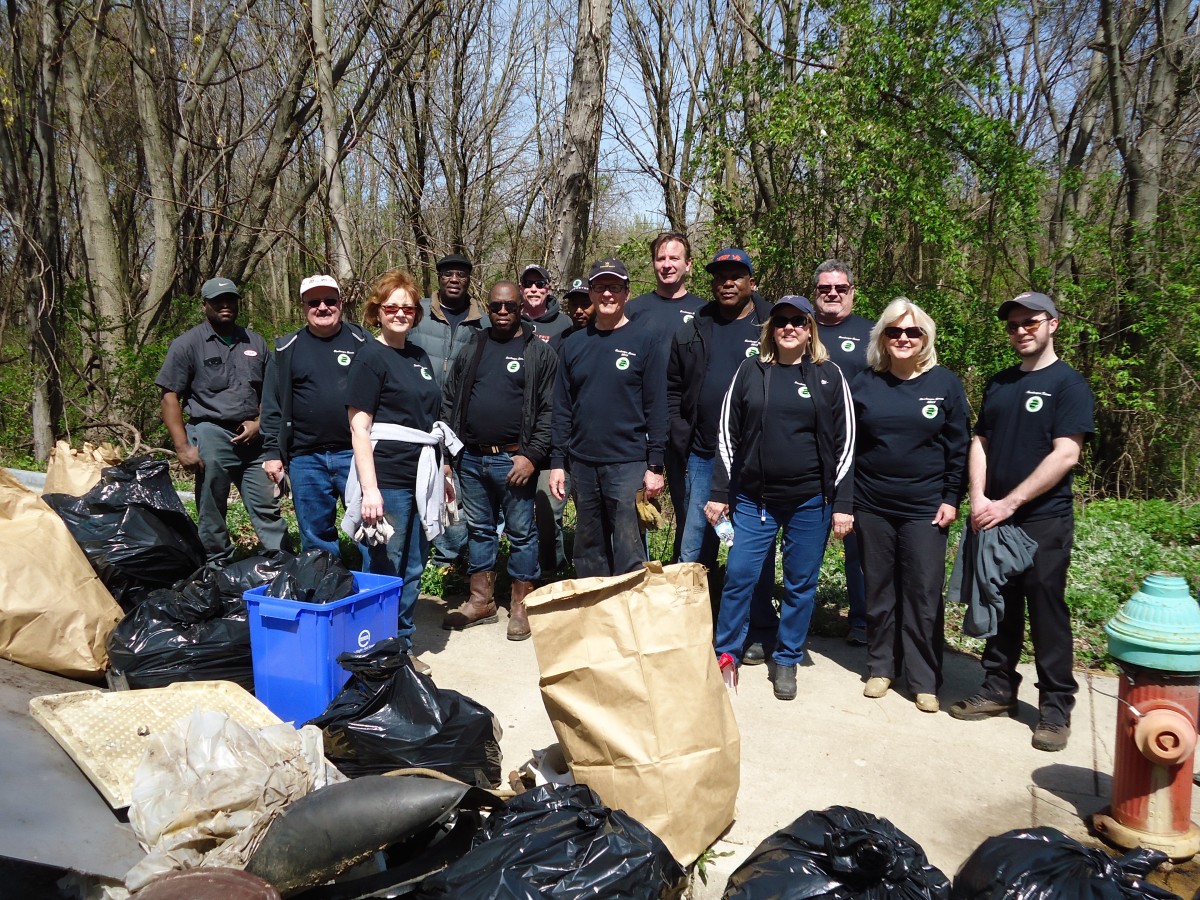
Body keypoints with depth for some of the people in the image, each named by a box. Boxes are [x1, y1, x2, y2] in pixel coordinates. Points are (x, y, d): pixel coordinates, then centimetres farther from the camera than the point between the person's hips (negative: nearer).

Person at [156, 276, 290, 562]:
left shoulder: (255, 342, 13)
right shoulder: (187, 344, -1)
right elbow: (170, 397, -4)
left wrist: (259, 422, 0)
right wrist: (183, 447, -11)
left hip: (253, 438, 4)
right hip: (211, 436, -3)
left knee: (268, 508, 6)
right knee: (212, 514, 5)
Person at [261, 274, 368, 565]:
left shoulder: (361, 342, 5)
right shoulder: (286, 349, 9)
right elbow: (272, 406, 8)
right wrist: (272, 452, 2)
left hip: (355, 453, -1)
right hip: (305, 459, 2)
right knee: (316, 537, 10)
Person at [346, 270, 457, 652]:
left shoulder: (420, 358, 14)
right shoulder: (371, 357, -7)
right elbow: (359, 428, -12)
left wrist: (443, 474, 18)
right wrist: (369, 489, -19)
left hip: (422, 478, 7)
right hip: (388, 480, -7)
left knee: (413, 570, 15)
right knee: (384, 571, 3)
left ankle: (402, 645, 29)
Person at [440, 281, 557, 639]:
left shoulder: (540, 353, -1)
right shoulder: (471, 350, 13)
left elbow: (550, 409, -7)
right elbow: (449, 402, 15)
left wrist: (532, 455, -15)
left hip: (514, 460, -4)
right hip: (471, 459, 5)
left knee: (521, 532, 3)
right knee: (479, 529, 13)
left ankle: (521, 605, 15)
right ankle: (481, 601, 25)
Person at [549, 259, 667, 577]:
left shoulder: (644, 342, -1)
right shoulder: (573, 344, 10)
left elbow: (656, 407, -4)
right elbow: (562, 408, 10)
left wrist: (655, 466, -9)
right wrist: (557, 462, 4)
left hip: (628, 464, -4)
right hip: (583, 464, 4)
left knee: (629, 554, -3)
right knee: (588, 552, 13)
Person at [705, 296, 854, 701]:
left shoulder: (828, 375, 2)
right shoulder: (750, 371, 5)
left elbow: (844, 442, 1)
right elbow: (728, 434, 6)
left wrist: (842, 504, -4)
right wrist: (719, 493, 3)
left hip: (810, 500, 0)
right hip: (754, 497, 1)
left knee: (801, 583, 7)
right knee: (739, 575, -1)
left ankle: (787, 661, 23)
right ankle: (726, 655, 17)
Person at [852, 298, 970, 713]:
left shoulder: (945, 383, 1)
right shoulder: (864, 384, 4)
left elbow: (959, 447, 2)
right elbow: (847, 445, 7)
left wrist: (951, 499, -3)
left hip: (925, 508, -1)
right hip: (872, 507, 2)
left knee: (924, 595, 2)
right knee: (879, 591, 10)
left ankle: (924, 680, 14)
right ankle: (881, 667, 25)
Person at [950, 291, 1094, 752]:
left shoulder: (1068, 383, -5)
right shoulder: (998, 384, 13)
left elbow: (1065, 455, -14)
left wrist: (1009, 504, -17)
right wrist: (979, 499, -4)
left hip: (1043, 520, -5)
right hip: (993, 518, 5)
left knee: (1046, 611, 1)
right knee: (999, 607, 11)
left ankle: (1056, 708, 12)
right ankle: (998, 689, 24)